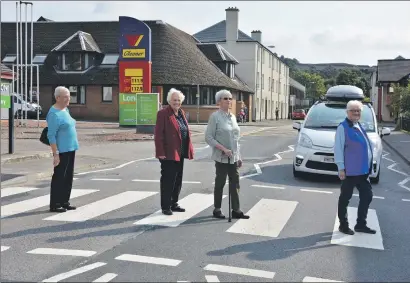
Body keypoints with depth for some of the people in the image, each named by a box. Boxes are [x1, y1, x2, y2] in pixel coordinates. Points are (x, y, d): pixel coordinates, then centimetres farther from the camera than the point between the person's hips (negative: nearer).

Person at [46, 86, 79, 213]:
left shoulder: (66, 110, 13)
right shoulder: (54, 114, -14)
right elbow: (51, 136, -17)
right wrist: (55, 154, -22)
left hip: (71, 149, 9)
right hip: (62, 150, -9)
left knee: (68, 177, 12)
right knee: (59, 177, -3)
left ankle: (64, 202, 21)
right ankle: (54, 205, 4)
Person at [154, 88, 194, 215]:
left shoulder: (181, 113, 13)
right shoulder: (163, 113, -11)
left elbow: (186, 131, 17)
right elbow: (158, 134, -15)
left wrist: (189, 149, 10)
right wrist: (160, 152, -19)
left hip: (180, 153, 8)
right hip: (168, 153, -8)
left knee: (178, 179, 15)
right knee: (168, 180, -1)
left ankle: (174, 204, 27)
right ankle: (165, 207, 8)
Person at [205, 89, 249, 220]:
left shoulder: (233, 117, 12)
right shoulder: (215, 116, -9)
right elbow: (208, 137, -13)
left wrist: (239, 156, 15)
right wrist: (223, 149, -20)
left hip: (233, 157, 6)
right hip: (221, 157, -6)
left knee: (235, 183, 6)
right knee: (220, 183, 4)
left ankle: (236, 210, 13)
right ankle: (217, 210, 16)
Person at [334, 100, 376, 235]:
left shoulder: (359, 127, 15)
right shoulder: (343, 127, -9)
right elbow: (338, 149, -13)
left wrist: (368, 167, 19)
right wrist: (341, 168, -18)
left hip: (363, 171, 8)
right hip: (350, 171, -8)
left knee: (367, 196, 12)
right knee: (345, 198, 4)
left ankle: (361, 224, 24)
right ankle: (343, 225, 15)